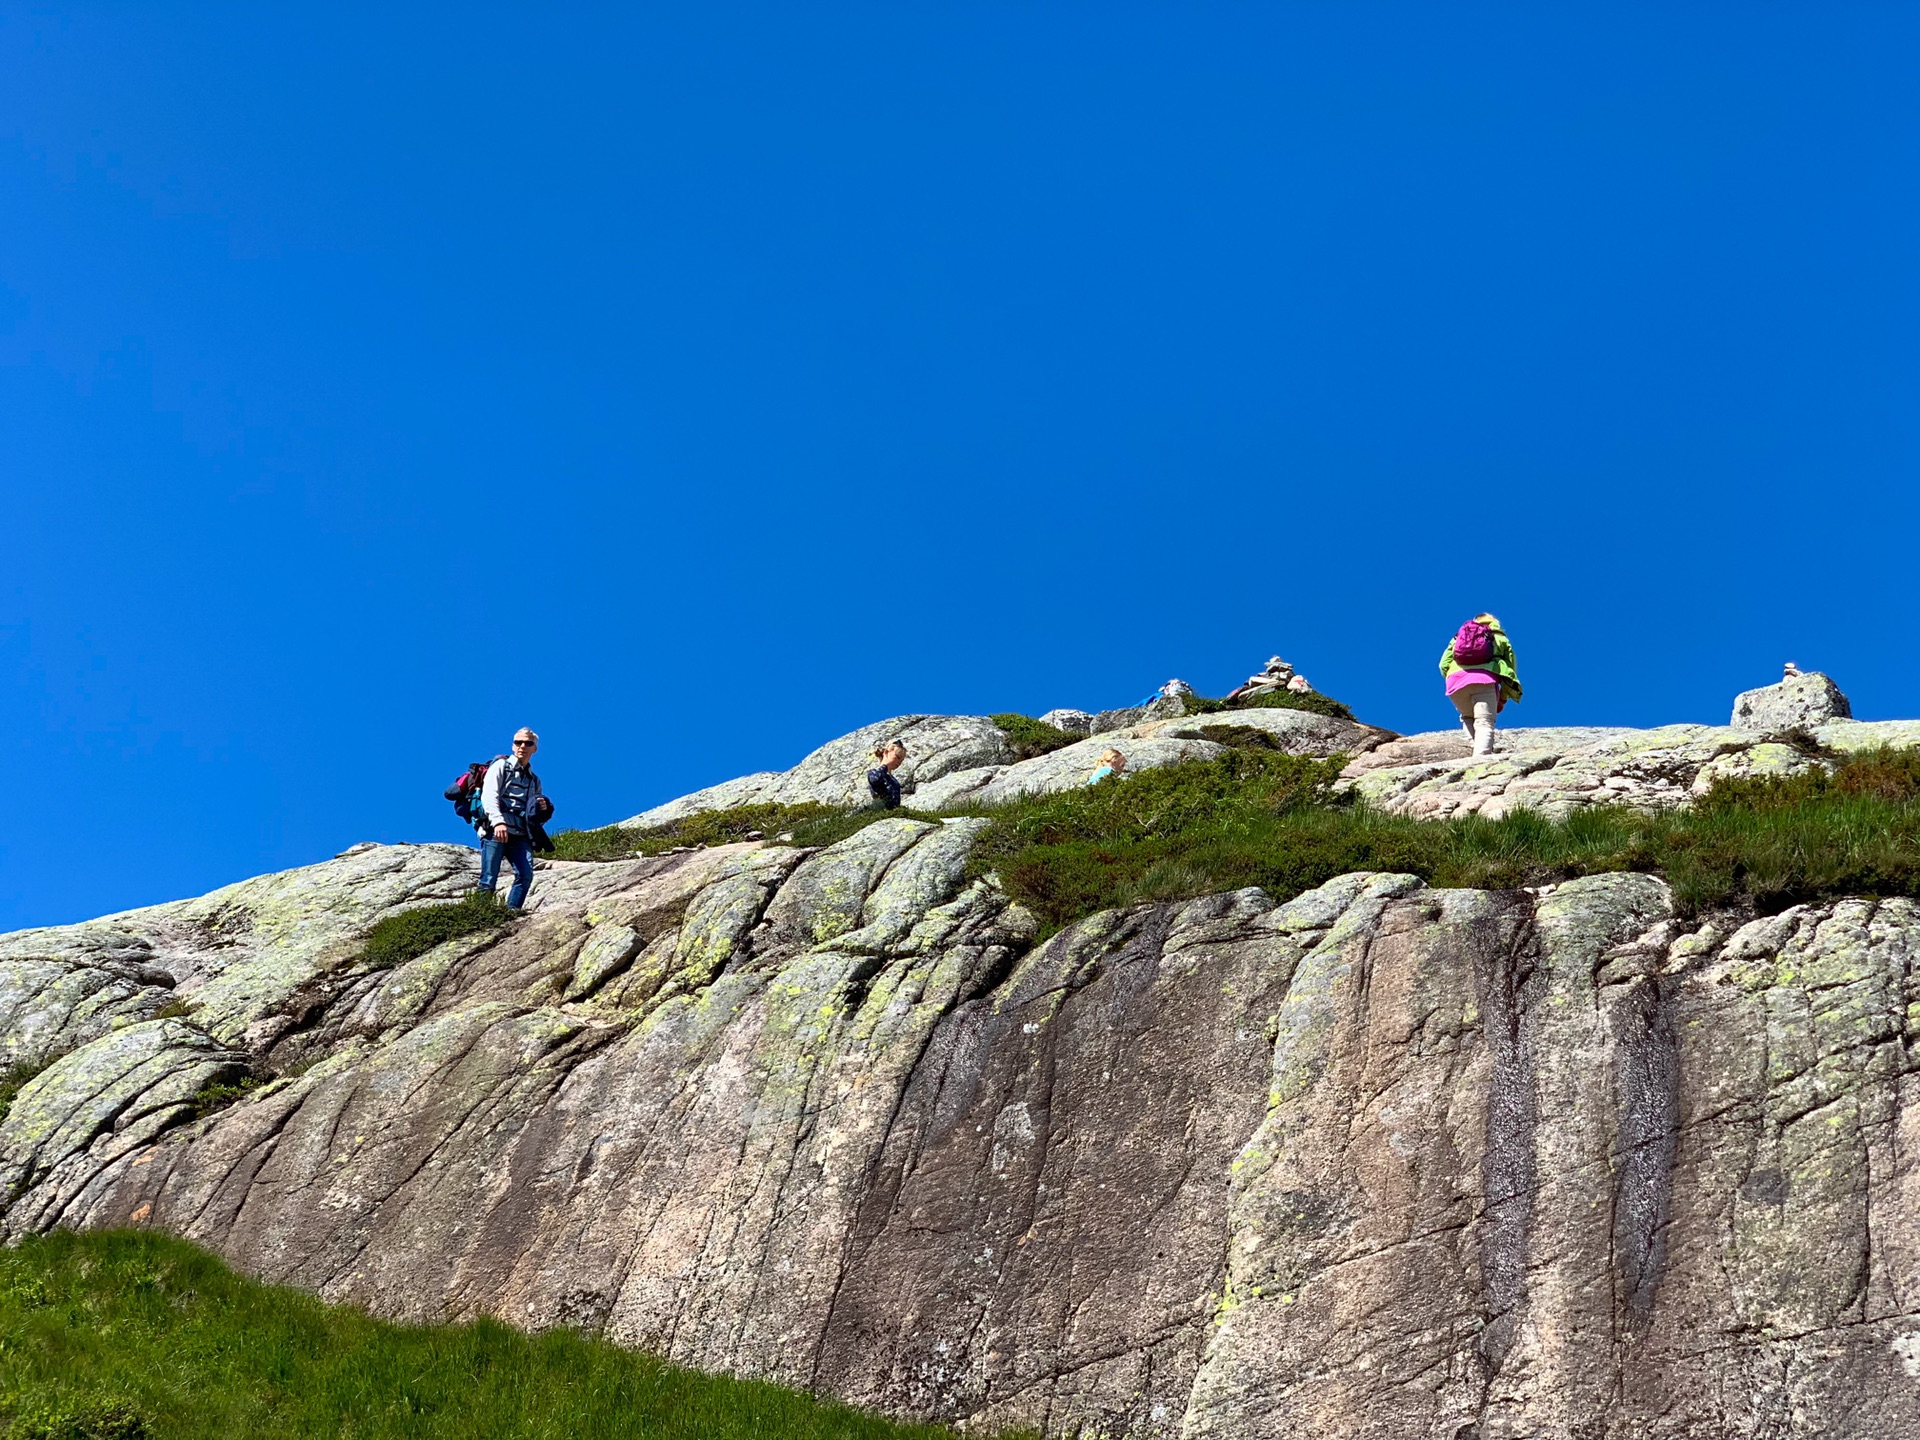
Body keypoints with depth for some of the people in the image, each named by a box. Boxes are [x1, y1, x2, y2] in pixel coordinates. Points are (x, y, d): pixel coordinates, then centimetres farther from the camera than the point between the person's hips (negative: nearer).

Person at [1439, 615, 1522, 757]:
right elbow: (1511, 670, 19)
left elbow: (1443, 665, 20)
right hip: (1484, 680, -2)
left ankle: (1472, 746, 0)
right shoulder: (1500, 638, 29)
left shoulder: (1458, 636, 33)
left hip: (1456, 679, 2)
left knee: (1467, 718, 23)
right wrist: (1503, 699, 21)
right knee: (1484, 724, -7)